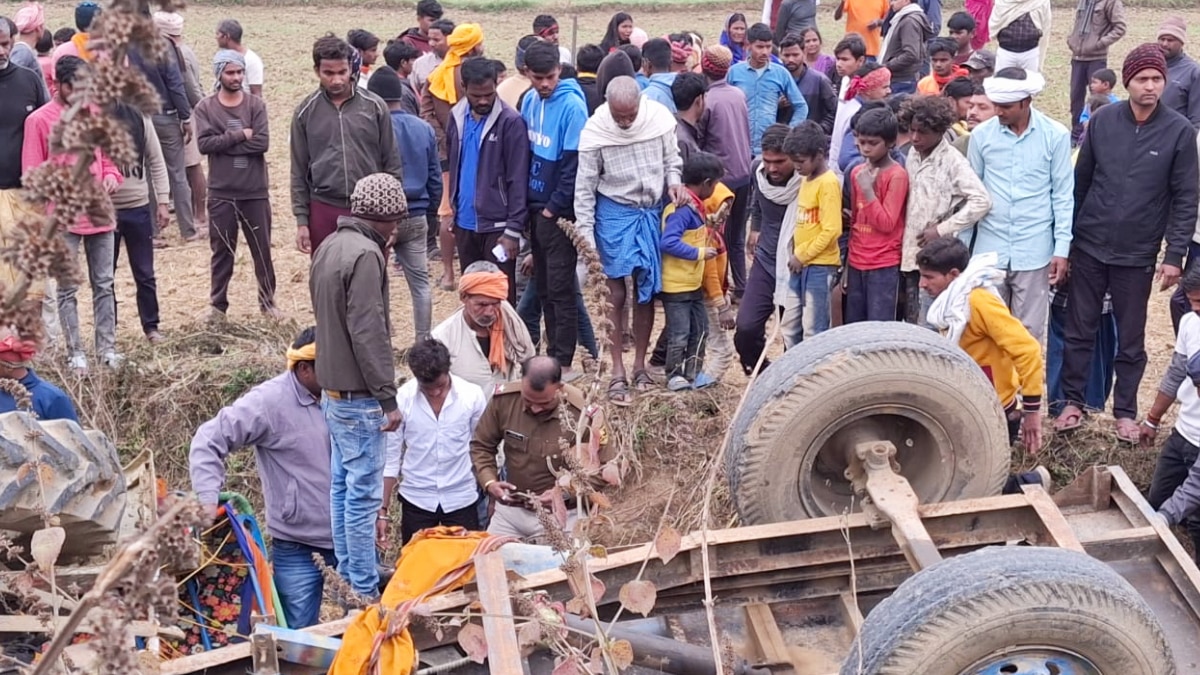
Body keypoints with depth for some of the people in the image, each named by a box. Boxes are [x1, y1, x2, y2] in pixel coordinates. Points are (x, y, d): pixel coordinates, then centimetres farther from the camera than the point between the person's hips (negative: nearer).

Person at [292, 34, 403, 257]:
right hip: (324, 209, 1)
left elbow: (392, 163, 2)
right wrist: (301, 220, 0)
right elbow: (299, 172, 5)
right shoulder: (305, 111, 1)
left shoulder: (374, 106, -1)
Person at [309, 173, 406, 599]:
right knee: (363, 494, -2)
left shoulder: (328, 247, 11)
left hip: (332, 390, 10)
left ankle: (347, 574, 28)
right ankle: (364, 590, 5)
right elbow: (368, 332, -22)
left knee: (342, 486, 17)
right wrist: (388, 396, -18)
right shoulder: (365, 255, -19)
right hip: (359, 397, -10)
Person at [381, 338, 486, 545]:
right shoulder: (401, 399, -12)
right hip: (416, 499, 0)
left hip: (461, 498, 0)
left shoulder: (472, 395, -10)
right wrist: (383, 511, -3)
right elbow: (390, 457, -4)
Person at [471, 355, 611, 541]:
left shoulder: (584, 413, -21)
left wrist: (566, 493, -23)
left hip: (560, 516, -3)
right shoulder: (504, 399, -12)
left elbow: (602, 469, -11)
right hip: (509, 510, 3)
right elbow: (481, 446, 3)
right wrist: (489, 482, -13)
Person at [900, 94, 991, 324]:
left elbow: (981, 201, -20)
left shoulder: (953, 161, -11)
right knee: (911, 323, 12)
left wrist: (942, 229, -18)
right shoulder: (913, 154, 9)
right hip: (911, 252, 7)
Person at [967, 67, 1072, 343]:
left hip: (1034, 252, -1)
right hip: (988, 250, 2)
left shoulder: (1056, 136, -6)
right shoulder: (981, 134, -2)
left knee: (1029, 333, 6)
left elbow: (1063, 195, 0)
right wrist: (961, 247, 8)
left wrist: (1062, 249, -4)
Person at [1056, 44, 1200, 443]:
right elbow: (1080, 181, 4)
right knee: (1079, 330, 9)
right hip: (1089, 246, 1)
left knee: (1130, 339, 9)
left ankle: (1125, 411, 22)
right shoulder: (1102, 120, -3)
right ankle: (1073, 401, 22)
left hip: (1137, 255, -1)